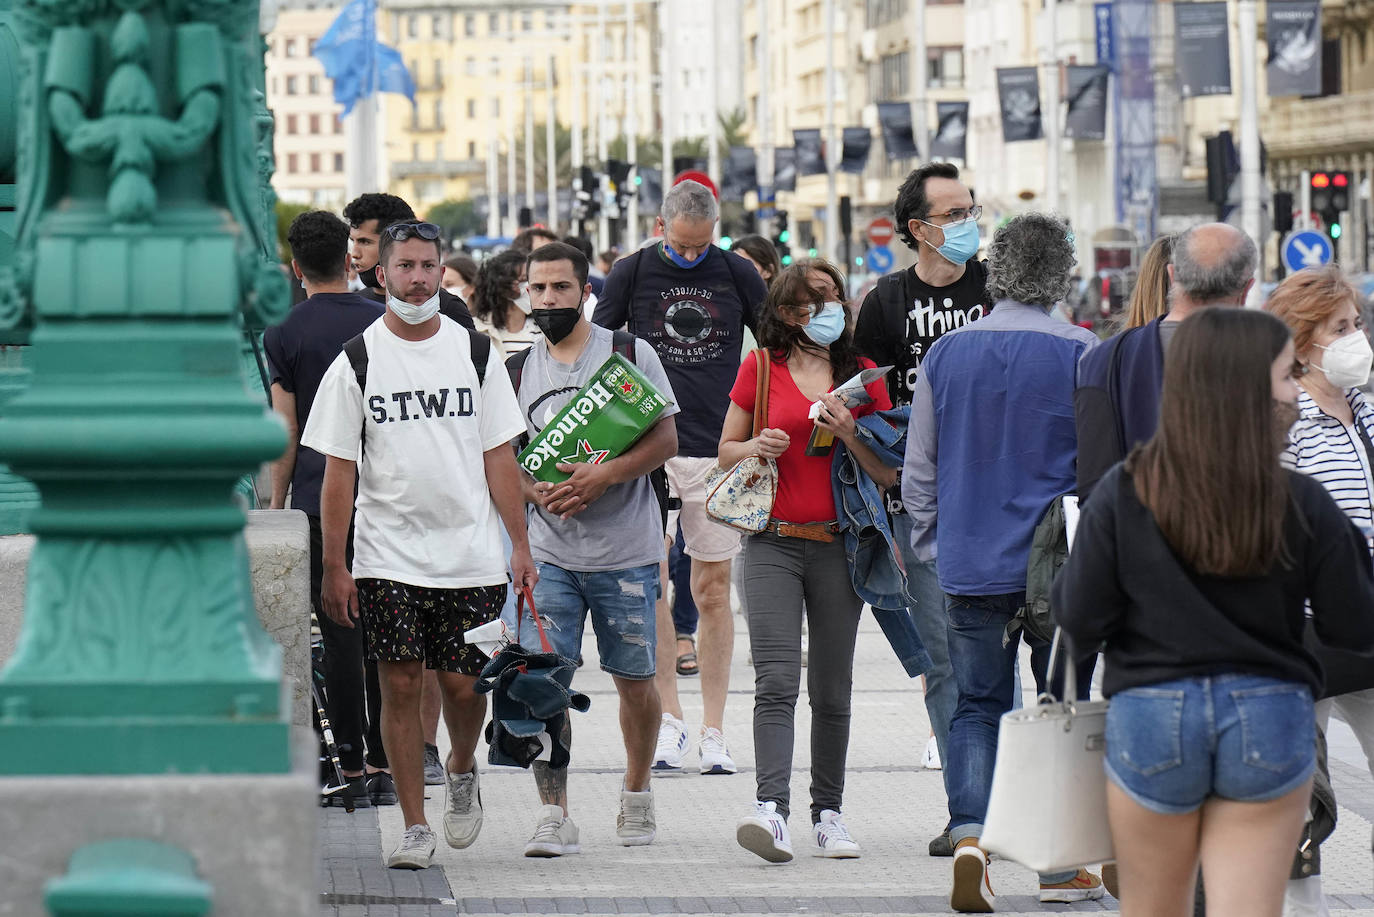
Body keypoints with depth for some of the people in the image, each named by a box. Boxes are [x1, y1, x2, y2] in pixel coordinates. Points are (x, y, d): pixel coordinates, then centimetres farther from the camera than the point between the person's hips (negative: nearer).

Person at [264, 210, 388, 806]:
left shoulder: (284, 335, -3)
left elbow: (287, 432, -4)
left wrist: (277, 504, 4)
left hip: (319, 501, -2)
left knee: (339, 634, 0)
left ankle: (352, 767, 0)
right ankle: (384, 766, 10)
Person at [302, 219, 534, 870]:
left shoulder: (475, 352, 6)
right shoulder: (356, 362, 0)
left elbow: (499, 456, 8)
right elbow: (339, 470, 0)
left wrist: (520, 546, 3)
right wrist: (334, 566, -5)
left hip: (471, 556, 1)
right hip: (388, 559, -1)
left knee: (463, 685, 1)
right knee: (400, 685, -3)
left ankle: (462, 770, 32)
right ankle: (415, 827, 5)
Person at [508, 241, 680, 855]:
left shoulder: (629, 353, 0)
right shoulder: (521, 370, 9)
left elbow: (665, 439, -4)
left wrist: (603, 476, -19)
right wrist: (540, 492, -10)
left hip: (625, 550, -2)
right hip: (551, 551, 2)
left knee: (635, 679, 8)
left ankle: (636, 795, 29)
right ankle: (554, 814, -7)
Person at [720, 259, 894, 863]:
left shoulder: (862, 375, 7)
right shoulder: (760, 369, 5)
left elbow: (889, 472, 6)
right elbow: (725, 451, 13)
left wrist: (848, 434, -11)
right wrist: (756, 447, -9)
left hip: (838, 544, 2)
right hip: (774, 544, -2)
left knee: (831, 688, 7)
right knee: (776, 680, -14)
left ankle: (828, 813, 16)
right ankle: (770, 810, -24)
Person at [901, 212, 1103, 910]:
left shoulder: (946, 354, 3)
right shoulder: (1078, 352, -7)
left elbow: (918, 471, 8)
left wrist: (934, 550, 19)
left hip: (969, 565, 2)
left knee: (976, 706, 9)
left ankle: (968, 837, -11)